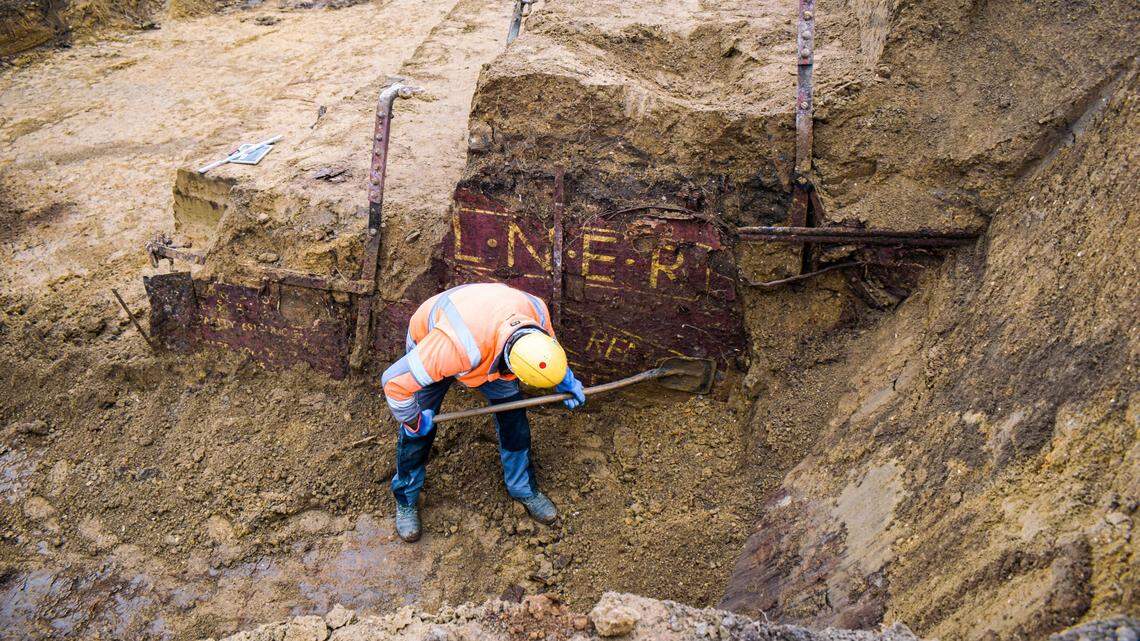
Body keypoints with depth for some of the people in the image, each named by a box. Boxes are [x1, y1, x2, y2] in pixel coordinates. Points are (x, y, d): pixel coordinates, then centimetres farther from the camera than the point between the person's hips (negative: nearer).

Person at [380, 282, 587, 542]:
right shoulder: (459, 347, -51)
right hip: (429, 343, -4)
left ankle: (523, 488, 25)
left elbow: (548, 339, -3)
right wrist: (413, 421, -21)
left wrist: (564, 379, 4)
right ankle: (406, 499, 28)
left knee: (513, 413, 2)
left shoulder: (536, 311, -33)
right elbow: (395, 382, -39)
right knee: (419, 430, 1)